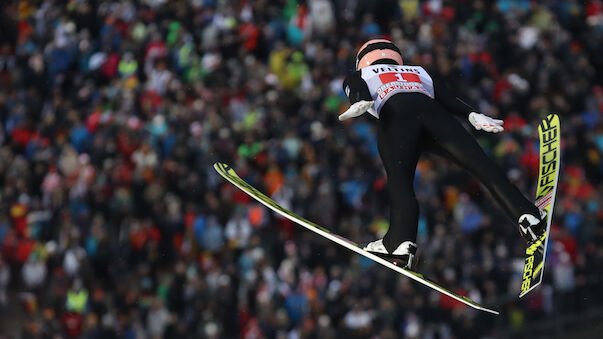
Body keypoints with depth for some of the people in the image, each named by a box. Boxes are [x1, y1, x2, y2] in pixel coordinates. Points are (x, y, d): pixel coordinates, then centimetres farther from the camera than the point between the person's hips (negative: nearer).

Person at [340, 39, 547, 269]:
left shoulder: (359, 76, 34)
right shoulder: (418, 72, 42)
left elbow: (357, 90, 9)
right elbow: (446, 96, 24)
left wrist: (360, 103, -12)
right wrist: (472, 115, 10)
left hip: (395, 116, -2)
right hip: (433, 112, 2)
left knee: (399, 181, -12)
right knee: (481, 164, -6)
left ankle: (400, 241, -35)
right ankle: (525, 214, -21)